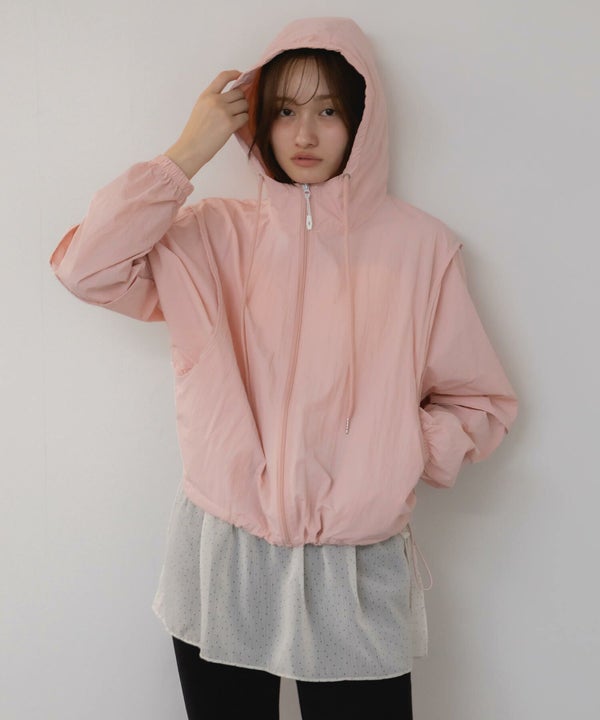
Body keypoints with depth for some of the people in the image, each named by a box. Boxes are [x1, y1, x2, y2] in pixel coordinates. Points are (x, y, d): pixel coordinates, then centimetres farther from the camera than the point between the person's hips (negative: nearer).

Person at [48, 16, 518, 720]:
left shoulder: (419, 245, -1)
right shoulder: (213, 235, 2)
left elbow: (481, 402, 3)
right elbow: (85, 267, -13)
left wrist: (397, 459, -13)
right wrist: (189, 151, -10)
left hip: (358, 569, 0)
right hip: (218, 562, 1)